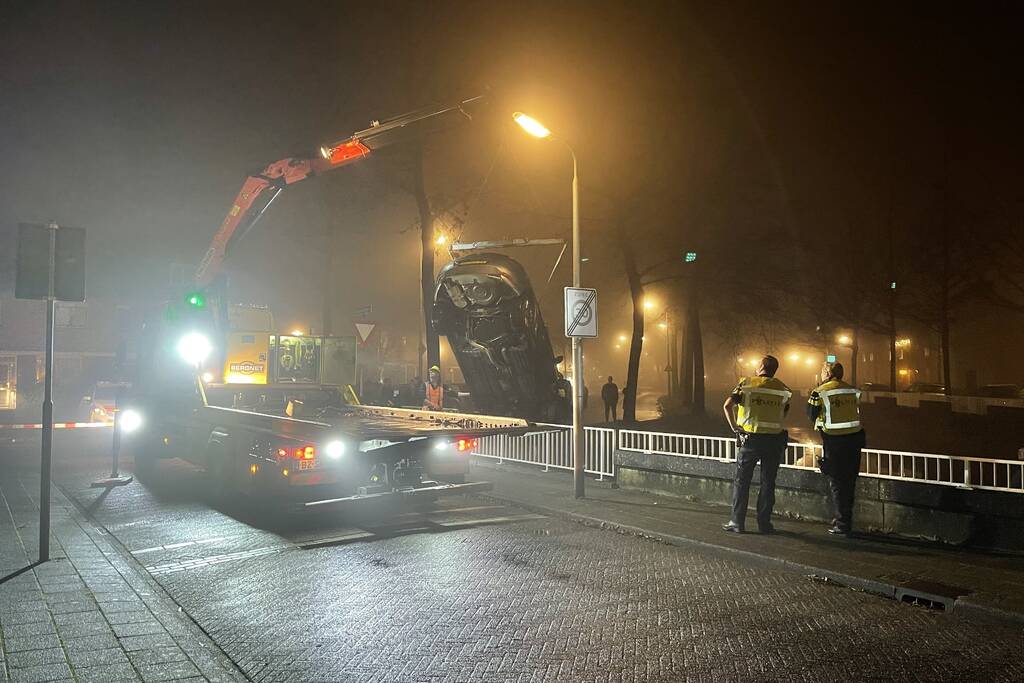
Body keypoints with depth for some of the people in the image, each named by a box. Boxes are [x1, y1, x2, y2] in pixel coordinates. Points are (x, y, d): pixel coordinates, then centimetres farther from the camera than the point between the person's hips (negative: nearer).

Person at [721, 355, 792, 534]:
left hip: (750, 438, -2)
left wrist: (734, 426, -6)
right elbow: (784, 414, 8)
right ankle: (764, 523, 13)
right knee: (768, 483, 10)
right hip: (774, 440, 2)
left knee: (741, 481, 7)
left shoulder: (747, 383, -5)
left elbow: (727, 405, -15)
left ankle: (737, 523, 9)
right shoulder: (782, 389, 4)